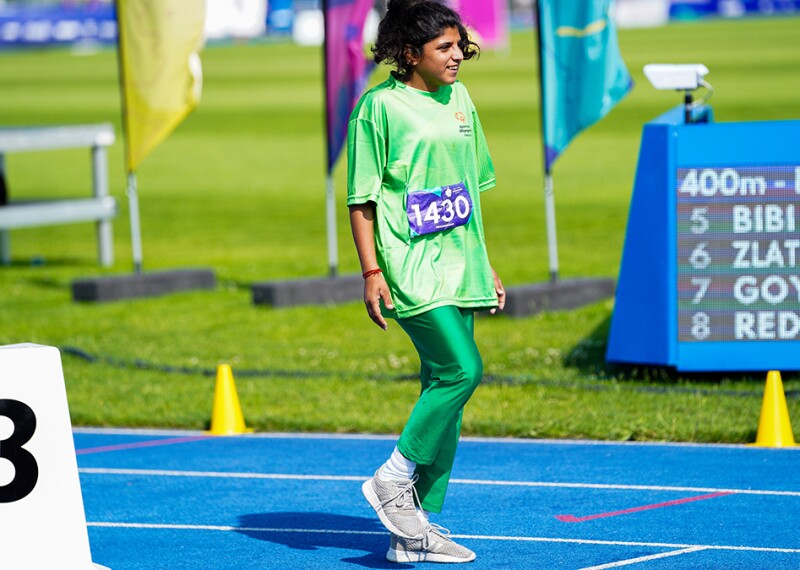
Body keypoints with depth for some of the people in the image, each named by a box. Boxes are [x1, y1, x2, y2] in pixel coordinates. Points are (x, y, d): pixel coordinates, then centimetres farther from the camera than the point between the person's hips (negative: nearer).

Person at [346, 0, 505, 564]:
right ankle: (393, 478, -4)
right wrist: (371, 272, -13)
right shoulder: (380, 106, -7)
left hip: (458, 265, 7)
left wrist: (486, 266, 20)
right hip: (411, 264, -7)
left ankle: (417, 531, 12)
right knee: (462, 369, -20)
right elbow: (362, 198, -6)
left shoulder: (459, 100, 14)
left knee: (446, 389, 6)